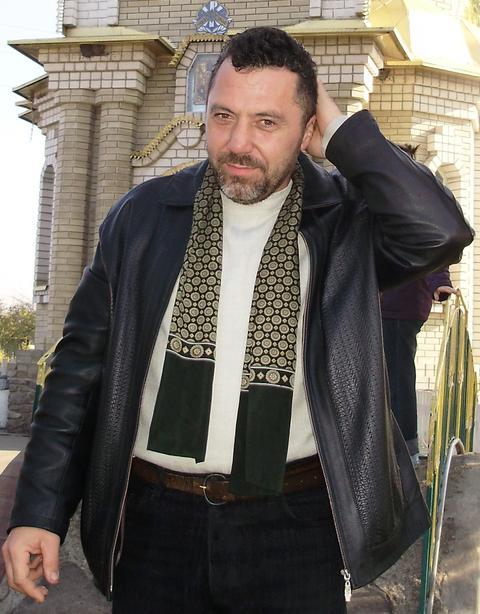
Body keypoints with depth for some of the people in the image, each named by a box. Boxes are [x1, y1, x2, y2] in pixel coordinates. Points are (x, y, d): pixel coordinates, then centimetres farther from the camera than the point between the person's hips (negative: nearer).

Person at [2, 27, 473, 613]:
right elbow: (82, 365, 2)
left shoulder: (344, 219, -3)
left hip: (296, 527, -1)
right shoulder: (143, 215, 0)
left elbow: (441, 231, -24)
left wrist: (343, 131, -13)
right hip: (156, 522, 2)